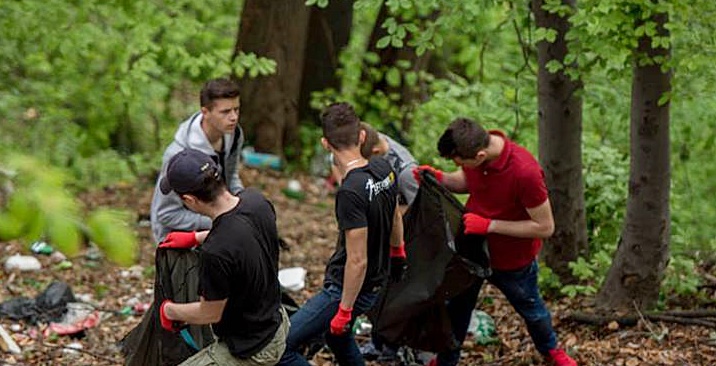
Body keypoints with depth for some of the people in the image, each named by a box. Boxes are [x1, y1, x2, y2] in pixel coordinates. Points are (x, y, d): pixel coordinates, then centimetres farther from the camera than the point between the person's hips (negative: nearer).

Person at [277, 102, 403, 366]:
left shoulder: (351, 192, -28)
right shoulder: (384, 170, -3)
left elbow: (357, 260, -27)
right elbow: (395, 217, 18)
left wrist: (344, 310, -18)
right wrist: (397, 248, 38)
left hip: (347, 289, -9)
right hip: (376, 282, 9)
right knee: (337, 335, 33)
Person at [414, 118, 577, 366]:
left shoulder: (525, 172, -38)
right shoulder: (473, 147, -19)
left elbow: (545, 227, -28)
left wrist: (489, 225, -30)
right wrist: (440, 178, -18)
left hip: (512, 259, -4)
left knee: (530, 308, 23)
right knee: (457, 307, 16)